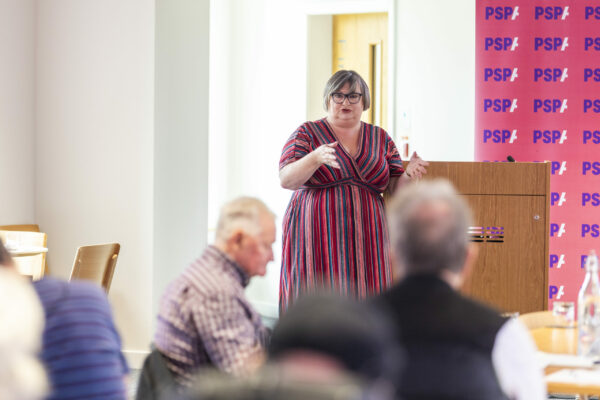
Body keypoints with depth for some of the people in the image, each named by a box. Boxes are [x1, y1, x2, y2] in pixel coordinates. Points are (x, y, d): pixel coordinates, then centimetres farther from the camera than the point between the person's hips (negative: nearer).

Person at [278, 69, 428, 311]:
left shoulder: (380, 138, 14)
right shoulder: (307, 134, 5)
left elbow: (395, 190, 12)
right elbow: (286, 180, -6)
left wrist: (409, 175, -10)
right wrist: (315, 158, -24)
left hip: (364, 241, 3)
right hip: (316, 239, -3)